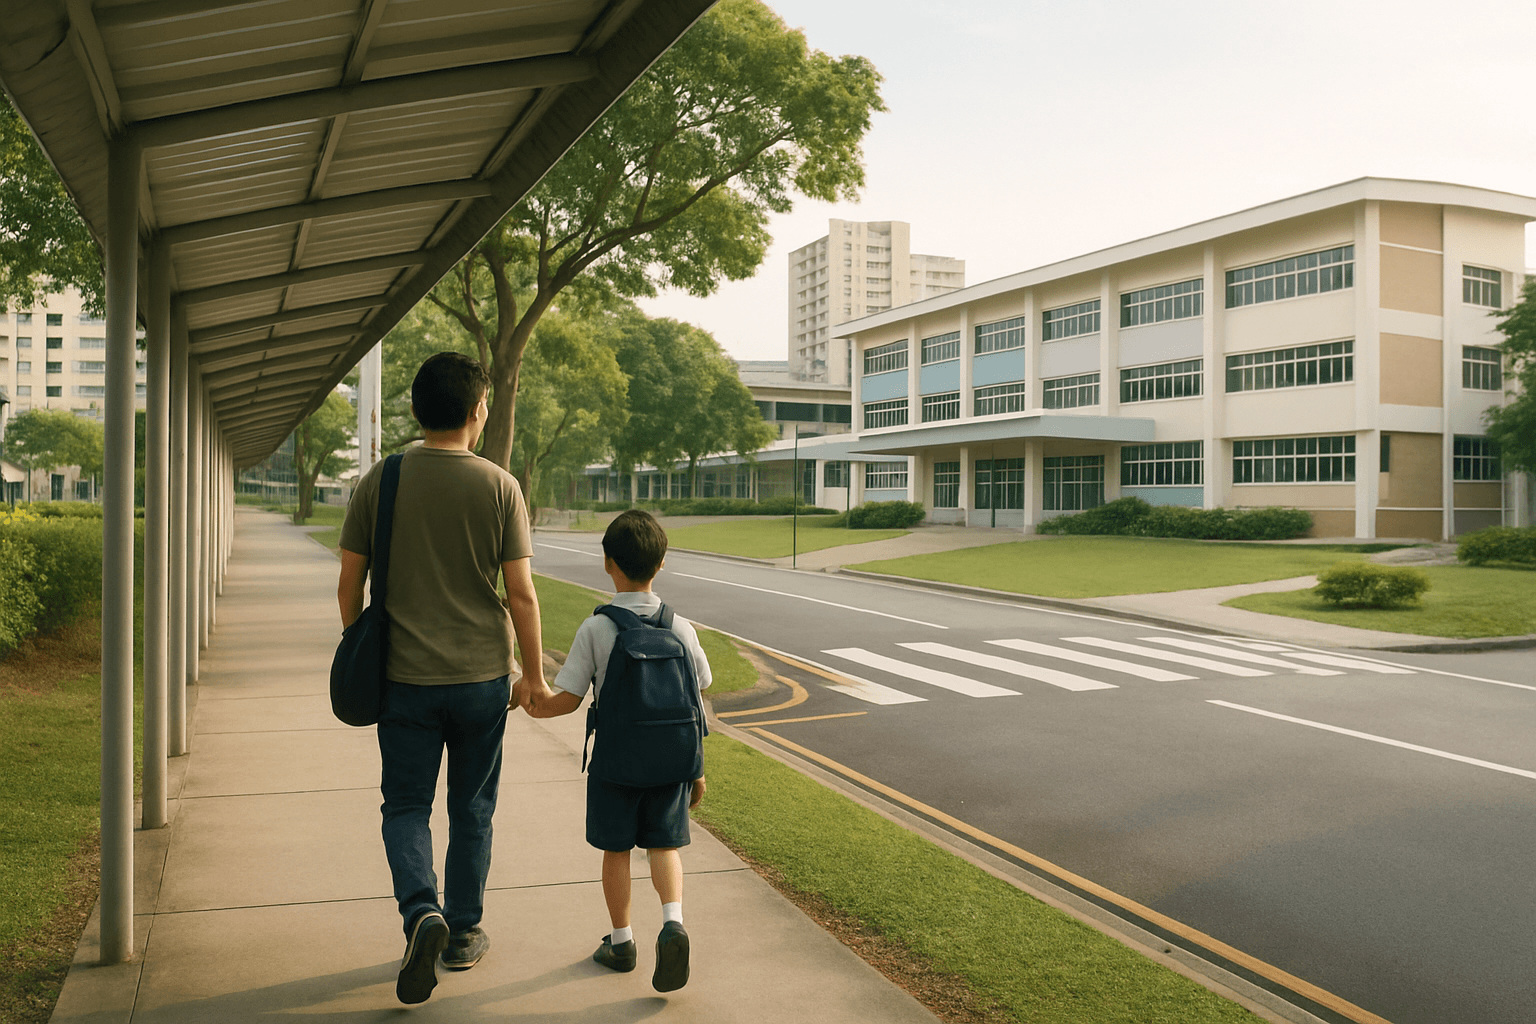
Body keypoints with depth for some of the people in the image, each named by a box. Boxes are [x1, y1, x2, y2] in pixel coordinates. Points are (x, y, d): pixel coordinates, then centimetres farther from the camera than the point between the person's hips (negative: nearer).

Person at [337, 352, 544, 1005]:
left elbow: (348, 587, 2)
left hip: (405, 677, 1)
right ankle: (463, 934, 25)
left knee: (406, 805, 12)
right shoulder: (499, 486, -7)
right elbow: (522, 596, -7)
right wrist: (535, 677, 3)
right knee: (471, 809, 15)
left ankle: (421, 912, -9)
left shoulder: (380, 481, -3)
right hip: (482, 676, 0)